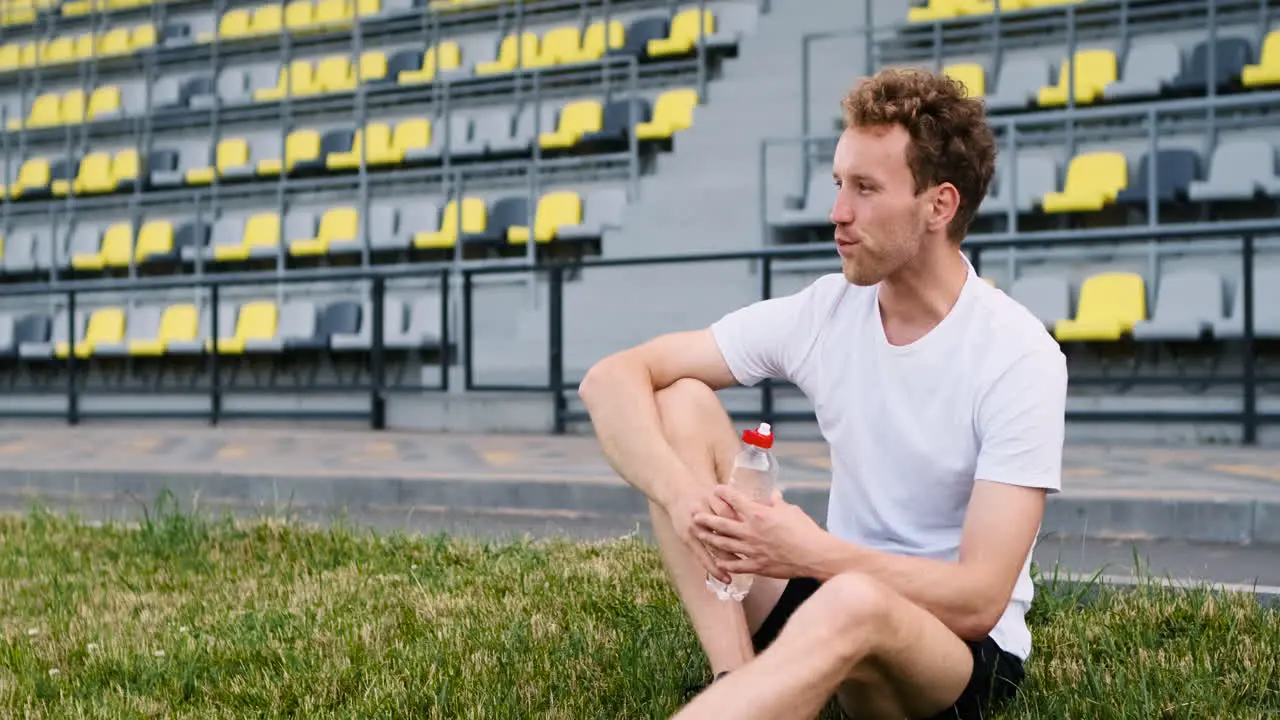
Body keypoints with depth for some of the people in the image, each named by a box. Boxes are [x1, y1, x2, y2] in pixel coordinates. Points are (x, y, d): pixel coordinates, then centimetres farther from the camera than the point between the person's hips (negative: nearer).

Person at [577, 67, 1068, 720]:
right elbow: (610, 379, -8)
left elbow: (978, 600, -21)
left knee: (852, 602, -42)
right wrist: (682, 495, -27)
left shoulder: (1020, 358, -17)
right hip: (828, 595, 5)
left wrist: (814, 553, -33)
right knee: (679, 402, -12)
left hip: (969, 653, -5)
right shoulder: (821, 313, -4)